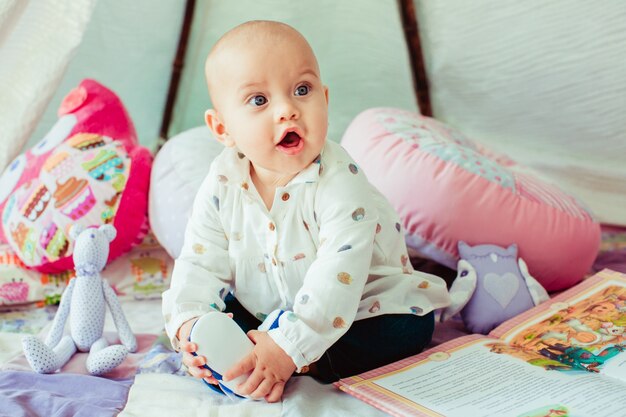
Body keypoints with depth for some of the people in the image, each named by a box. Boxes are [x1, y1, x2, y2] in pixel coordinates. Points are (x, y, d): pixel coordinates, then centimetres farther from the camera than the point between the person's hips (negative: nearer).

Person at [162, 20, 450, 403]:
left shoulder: (340, 184, -28)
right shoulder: (222, 186, -12)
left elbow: (336, 279, -35)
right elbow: (201, 264, -7)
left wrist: (288, 347, -43)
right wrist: (189, 324, -25)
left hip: (357, 308, -3)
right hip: (260, 313, 4)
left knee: (411, 328, -27)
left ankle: (303, 365, -24)